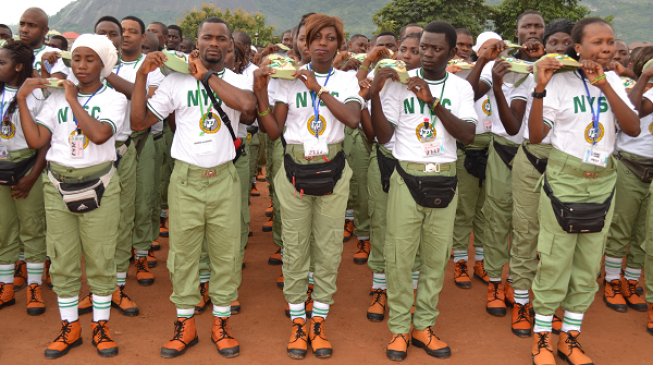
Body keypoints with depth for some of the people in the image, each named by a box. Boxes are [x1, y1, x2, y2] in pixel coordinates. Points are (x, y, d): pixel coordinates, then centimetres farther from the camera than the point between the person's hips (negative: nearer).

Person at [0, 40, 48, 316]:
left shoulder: (36, 95, -8)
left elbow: (47, 140, -9)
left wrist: (32, 177, -12)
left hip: (26, 167, -4)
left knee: (32, 229, 2)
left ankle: (34, 288, 13)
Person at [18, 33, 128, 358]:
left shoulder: (114, 98, 0)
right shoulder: (56, 98, 8)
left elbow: (99, 134, -19)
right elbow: (35, 140, -1)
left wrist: (73, 100, -10)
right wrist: (22, 99, -4)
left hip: (99, 186, -3)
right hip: (59, 186, 3)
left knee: (100, 260, 3)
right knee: (62, 261, 7)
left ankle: (100, 326, 18)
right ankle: (70, 328, 22)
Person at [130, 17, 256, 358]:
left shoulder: (238, 81, 3)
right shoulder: (176, 80, 3)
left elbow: (247, 103, -22)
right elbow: (139, 122, -1)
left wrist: (206, 75, -15)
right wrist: (141, 75, -8)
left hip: (223, 179, 0)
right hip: (185, 179, 0)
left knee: (226, 253, 7)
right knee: (182, 253, 7)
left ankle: (221, 322, 23)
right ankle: (185, 323, 23)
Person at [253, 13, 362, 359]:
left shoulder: (347, 80, 5)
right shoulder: (290, 78, 2)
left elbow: (352, 119, -14)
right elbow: (274, 131, -1)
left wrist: (319, 88, -15)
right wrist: (261, 93, -11)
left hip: (332, 171, 1)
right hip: (295, 170, 0)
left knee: (328, 247, 5)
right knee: (295, 247, 4)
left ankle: (319, 321, 21)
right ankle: (298, 322, 20)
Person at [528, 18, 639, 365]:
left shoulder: (613, 81, 5)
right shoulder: (560, 81, -9)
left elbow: (633, 129, -8)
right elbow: (535, 135, -16)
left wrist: (604, 85, -16)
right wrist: (540, 86, -25)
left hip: (603, 183, 5)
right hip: (563, 182, -5)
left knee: (589, 264, 10)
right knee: (554, 261, 0)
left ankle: (570, 336, 25)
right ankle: (542, 336, 17)